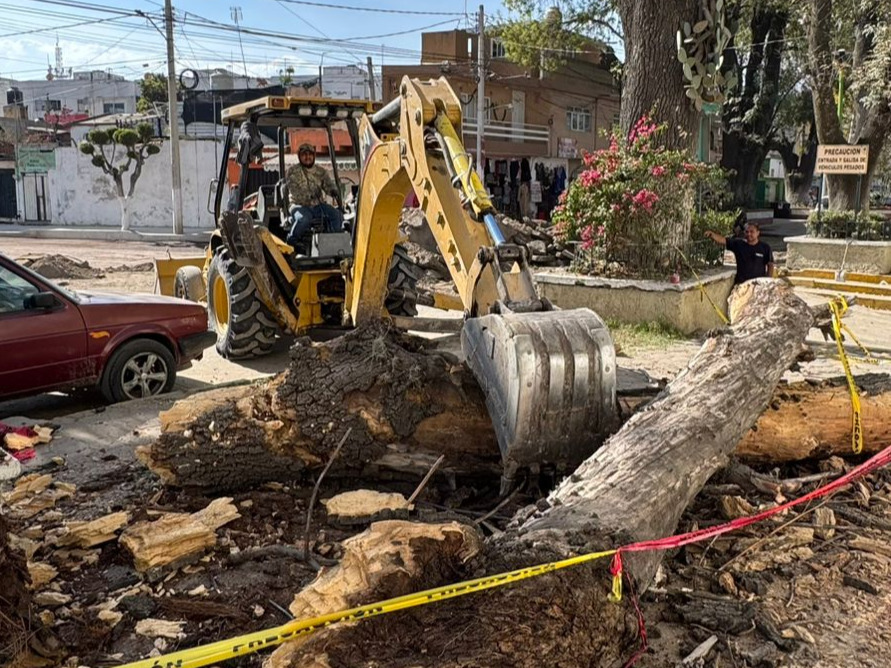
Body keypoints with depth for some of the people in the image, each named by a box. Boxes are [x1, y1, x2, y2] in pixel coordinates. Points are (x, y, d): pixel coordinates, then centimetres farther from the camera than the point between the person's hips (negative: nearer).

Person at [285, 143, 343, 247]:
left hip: (318, 205, 4)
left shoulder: (321, 171, 12)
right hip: (300, 205, -4)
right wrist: (310, 195, -28)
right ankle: (290, 243, -17)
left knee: (338, 215, -20)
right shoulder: (293, 172, 0)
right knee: (303, 219, -37)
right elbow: (295, 192, -12)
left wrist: (333, 191, -25)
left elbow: (329, 185, 0)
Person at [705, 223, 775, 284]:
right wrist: (712, 234, -28)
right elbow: (722, 240, -9)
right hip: (741, 283, 1)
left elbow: (770, 265, 5)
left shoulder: (765, 248, 0)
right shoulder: (738, 244, 1)